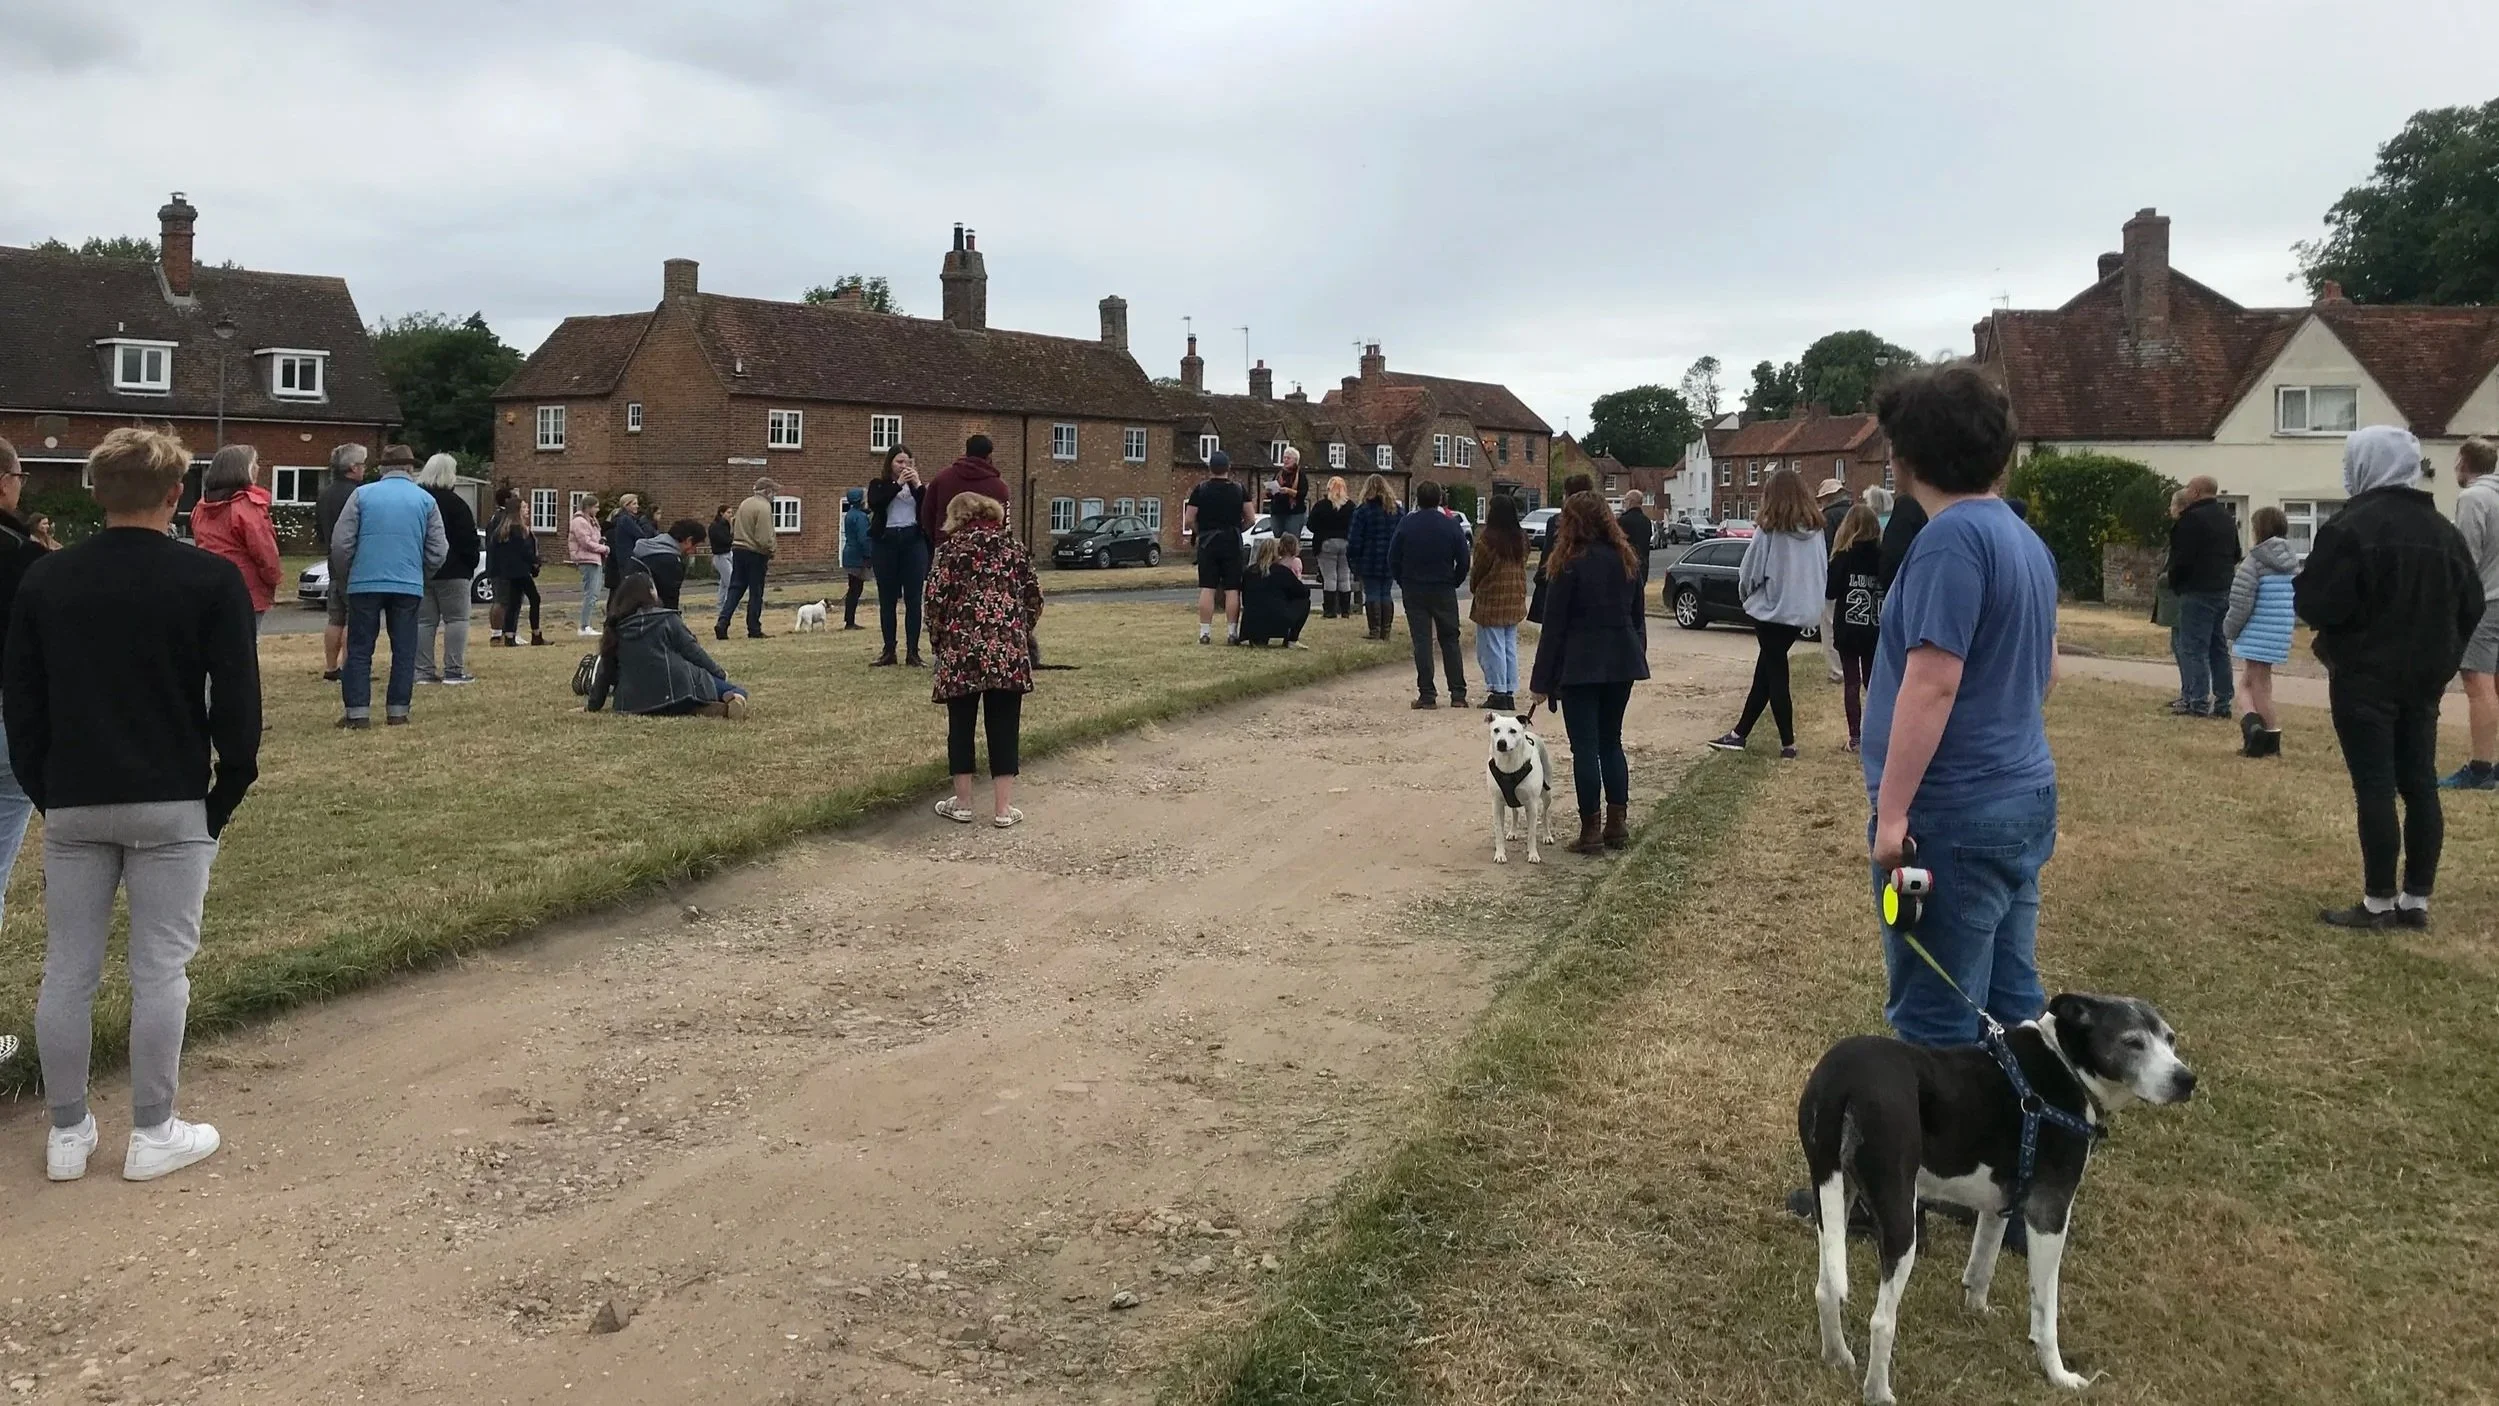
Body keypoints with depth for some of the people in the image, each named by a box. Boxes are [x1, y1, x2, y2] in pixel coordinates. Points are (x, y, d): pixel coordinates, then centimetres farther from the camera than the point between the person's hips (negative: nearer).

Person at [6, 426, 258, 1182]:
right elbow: (236, 701, -8)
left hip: (74, 805, 3)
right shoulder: (211, 579, -7)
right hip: (172, 805, -3)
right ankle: (152, 1134, 9)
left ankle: (67, 1133, 19)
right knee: (160, 969, 2)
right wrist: (228, 793, 3)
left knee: (67, 969, 11)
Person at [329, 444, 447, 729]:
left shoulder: (362, 495, 1)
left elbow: (341, 543, -1)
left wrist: (348, 574, 16)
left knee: (359, 650, 5)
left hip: (364, 584, 0)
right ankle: (397, 711, 7)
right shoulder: (425, 500, 4)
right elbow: (438, 550, 5)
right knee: (404, 650, 8)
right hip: (409, 586, 1)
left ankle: (357, 712, 2)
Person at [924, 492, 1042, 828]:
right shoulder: (1013, 545, 10)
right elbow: (1033, 597, 9)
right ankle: (1003, 808, 6)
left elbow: (937, 600, -3)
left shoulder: (949, 548, 2)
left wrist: (937, 642, 10)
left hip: (961, 648, -2)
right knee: (1003, 727, 6)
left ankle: (962, 803, 16)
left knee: (961, 725, 10)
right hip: (1008, 650, 2)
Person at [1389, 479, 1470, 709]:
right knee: (1450, 641, 9)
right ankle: (1458, 694, 7)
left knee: (1422, 641, 1)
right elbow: (1463, 561, -2)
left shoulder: (1406, 524, -4)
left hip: (1414, 591, 0)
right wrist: (1453, 582, 11)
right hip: (1444, 591, 1)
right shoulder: (1451, 525, -3)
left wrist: (1404, 583, 10)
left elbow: (1393, 559, -2)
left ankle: (1426, 695, -3)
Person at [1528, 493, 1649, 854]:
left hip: (1580, 666, -6)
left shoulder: (1571, 565, -12)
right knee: (1611, 742, 16)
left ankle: (1591, 831, 3)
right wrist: (1638, 655, 21)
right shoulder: (1625, 560, 7)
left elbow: (1554, 626, -12)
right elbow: (1636, 616, 13)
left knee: (1585, 747, 0)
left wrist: (1542, 680, -8)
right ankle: (1618, 823, 16)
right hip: (1621, 662, 6)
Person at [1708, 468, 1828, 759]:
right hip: (1803, 611, 5)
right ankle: (1740, 733, 22)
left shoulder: (1769, 530, -14)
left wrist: (1746, 592, 11)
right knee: (1764, 672, 14)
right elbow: (1823, 570, 8)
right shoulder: (1815, 530, 1)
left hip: (1773, 609, -5)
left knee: (1774, 673, 5)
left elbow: (1749, 572, -9)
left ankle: (1788, 743, 5)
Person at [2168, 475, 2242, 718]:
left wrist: (2174, 582, -3)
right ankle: (2222, 702, 14)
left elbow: (2182, 558, -17)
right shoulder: (2227, 519, 16)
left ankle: (2198, 703, -9)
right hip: (2225, 591, 9)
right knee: (2219, 648, 12)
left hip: (2198, 591, -9)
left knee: (2193, 648, -6)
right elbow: (2236, 555, 23)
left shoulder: (2192, 518, -14)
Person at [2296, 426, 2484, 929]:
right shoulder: (2443, 530, 9)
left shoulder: (2351, 527, -14)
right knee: (2420, 784, 9)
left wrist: (2301, 581, 3)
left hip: (2365, 678, -7)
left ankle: (2379, 903, -2)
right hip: (2423, 678, 7)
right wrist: (2439, 654, 21)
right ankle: (2416, 901, 14)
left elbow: (2318, 605, -17)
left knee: (2375, 787, -4)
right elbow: (2473, 606, 12)